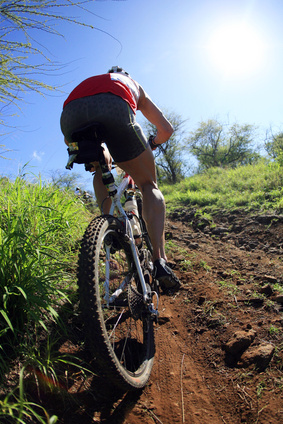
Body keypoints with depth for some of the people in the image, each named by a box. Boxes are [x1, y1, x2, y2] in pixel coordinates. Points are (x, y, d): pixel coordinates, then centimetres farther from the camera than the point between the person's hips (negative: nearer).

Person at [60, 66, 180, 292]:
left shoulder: (89, 81, 46)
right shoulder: (134, 86, 42)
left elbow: (68, 140, 40)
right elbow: (166, 129, 40)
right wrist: (150, 147, 59)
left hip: (71, 113, 3)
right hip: (114, 108, -2)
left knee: (101, 169, 33)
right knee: (149, 185, 10)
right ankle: (160, 260, -4)